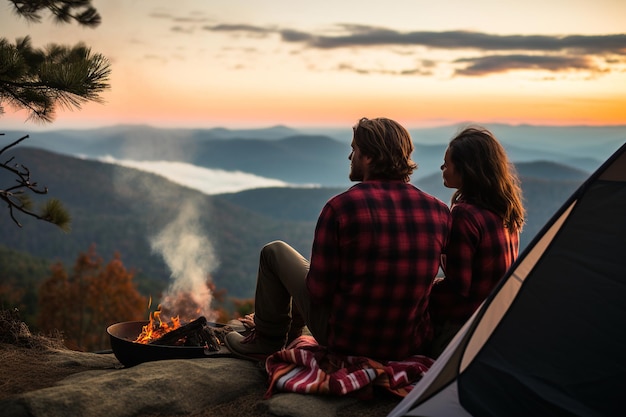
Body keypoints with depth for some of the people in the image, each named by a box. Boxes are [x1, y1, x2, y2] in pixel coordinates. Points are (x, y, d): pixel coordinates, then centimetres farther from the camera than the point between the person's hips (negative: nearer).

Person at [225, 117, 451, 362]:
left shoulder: (340, 207, -20)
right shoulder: (440, 211, -6)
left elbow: (318, 290, -15)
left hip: (346, 341, -5)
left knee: (275, 251, 15)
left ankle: (267, 342, 31)